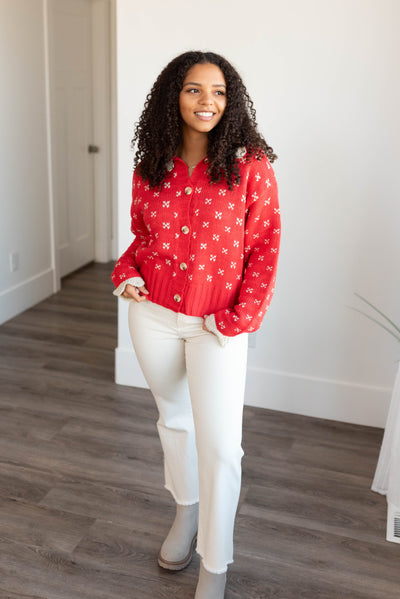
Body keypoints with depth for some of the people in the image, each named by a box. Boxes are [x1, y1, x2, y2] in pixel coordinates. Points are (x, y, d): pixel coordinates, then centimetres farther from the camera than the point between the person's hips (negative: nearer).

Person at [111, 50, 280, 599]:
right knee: (174, 418, 21)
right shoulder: (150, 166, 2)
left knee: (220, 444, -3)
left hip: (218, 324, -3)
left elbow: (265, 244, -8)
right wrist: (128, 272, -6)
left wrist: (239, 317, -14)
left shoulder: (249, 164, -9)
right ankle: (187, 508, 48)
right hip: (154, 315, 4)